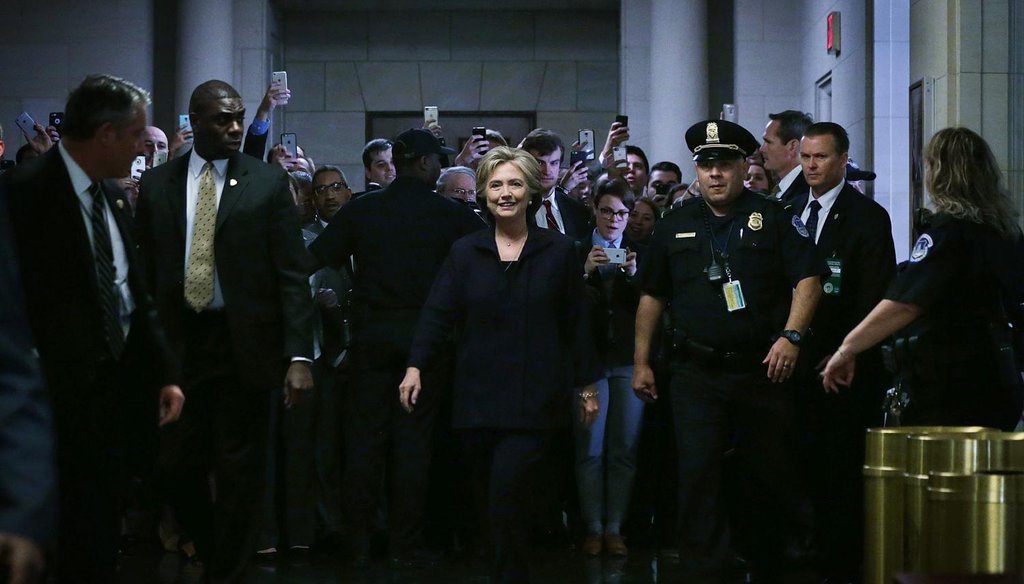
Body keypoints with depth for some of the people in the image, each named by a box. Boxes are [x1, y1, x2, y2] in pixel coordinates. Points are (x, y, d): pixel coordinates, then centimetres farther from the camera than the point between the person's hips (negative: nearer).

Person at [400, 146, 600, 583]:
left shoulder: (559, 251, 4)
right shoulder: (465, 252, 7)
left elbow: (575, 324, 7)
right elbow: (438, 313, 0)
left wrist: (586, 385, 7)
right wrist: (416, 366, -13)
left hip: (534, 399, -3)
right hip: (478, 397, 3)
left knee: (507, 494, -16)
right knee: (494, 502, 8)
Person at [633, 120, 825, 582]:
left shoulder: (774, 218, 2)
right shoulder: (676, 225, 11)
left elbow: (808, 280, -5)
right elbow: (652, 296, 15)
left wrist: (791, 335, -19)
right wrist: (641, 361, 12)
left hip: (763, 369, -1)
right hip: (697, 374, 1)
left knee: (770, 475, 7)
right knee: (698, 475, -6)